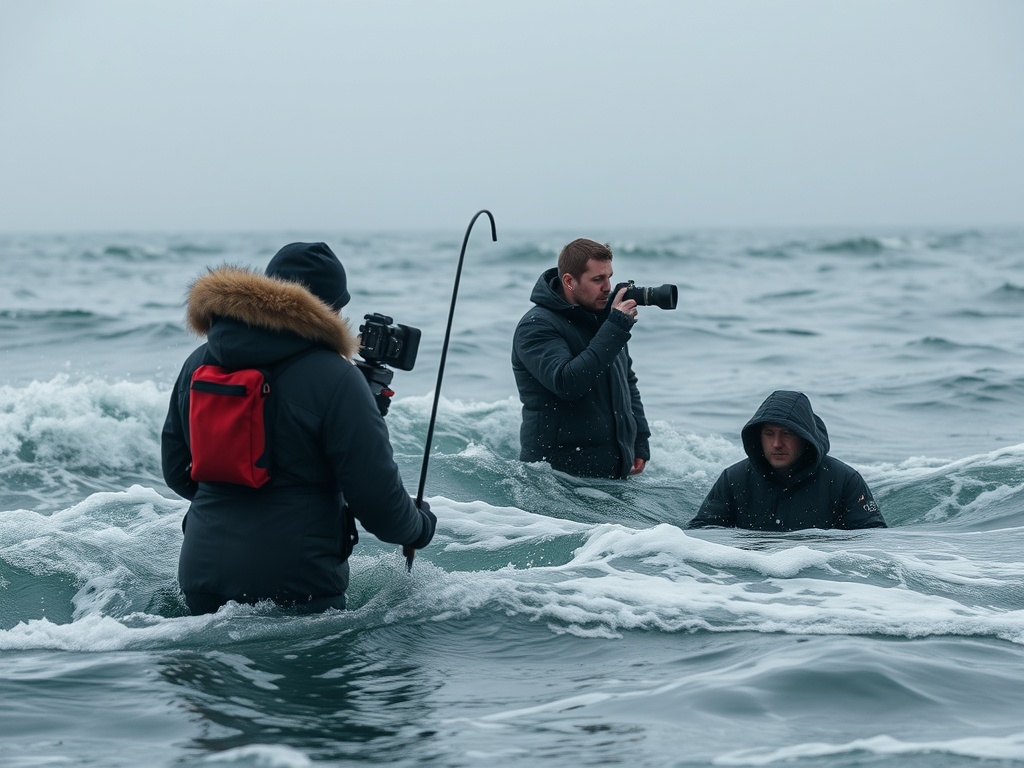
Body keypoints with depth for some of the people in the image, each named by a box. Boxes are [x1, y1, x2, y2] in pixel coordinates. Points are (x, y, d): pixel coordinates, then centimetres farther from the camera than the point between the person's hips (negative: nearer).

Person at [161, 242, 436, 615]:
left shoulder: (197, 363, 8)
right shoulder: (334, 378, -10)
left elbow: (176, 472, 17)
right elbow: (376, 495, -9)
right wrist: (420, 527, 12)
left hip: (200, 574, 6)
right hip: (294, 587, -6)